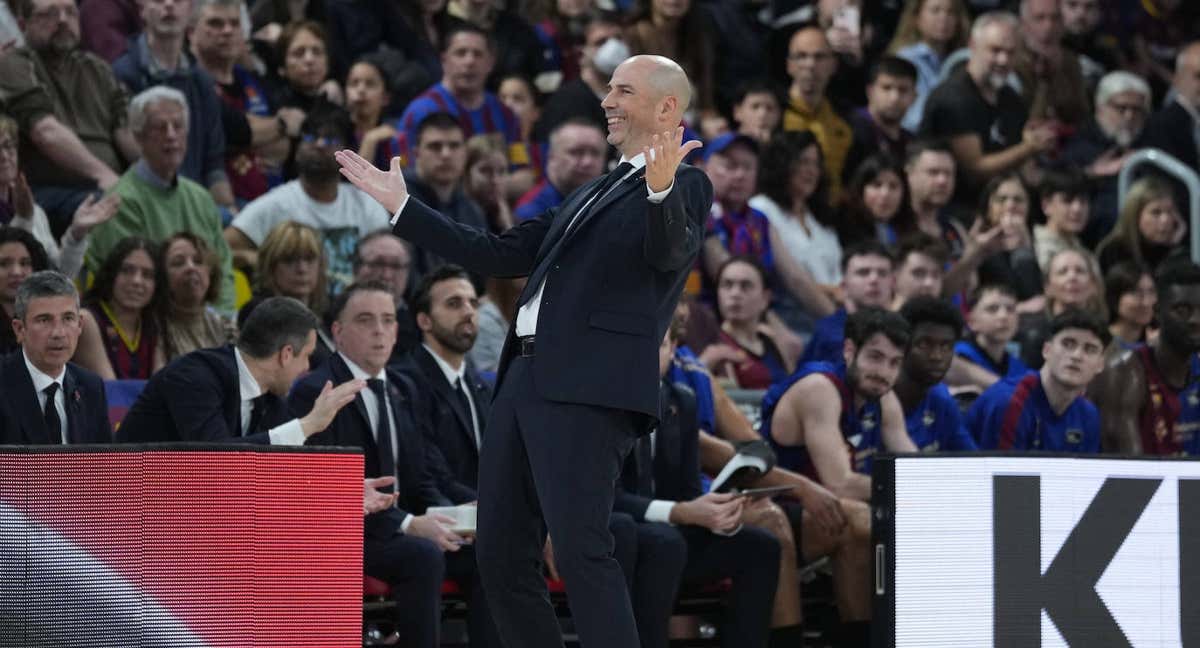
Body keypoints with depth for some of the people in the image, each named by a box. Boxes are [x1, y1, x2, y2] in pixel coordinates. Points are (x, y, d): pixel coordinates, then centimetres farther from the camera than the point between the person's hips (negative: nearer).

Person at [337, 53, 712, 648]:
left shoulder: (683, 186, 2)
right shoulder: (591, 194, 27)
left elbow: (671, 250, -20)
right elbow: (498, 254, 28)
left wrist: (660, 189, -40)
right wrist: (399, 204, 29)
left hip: (587, 388, -9)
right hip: (526, 377, 9)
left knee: (579, 550, -18)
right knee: (500, 554, 7)